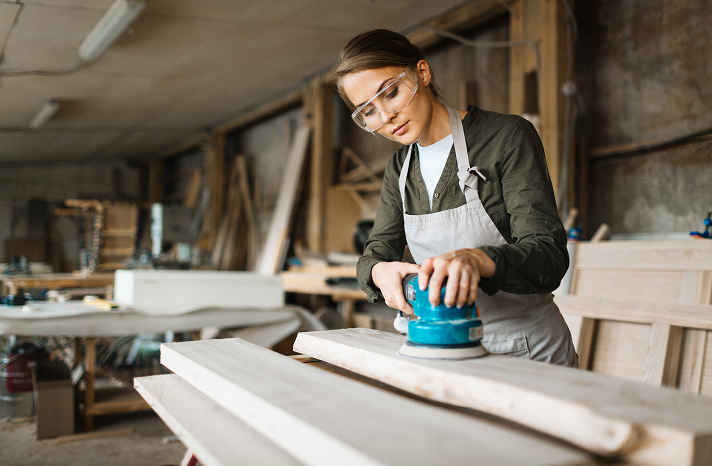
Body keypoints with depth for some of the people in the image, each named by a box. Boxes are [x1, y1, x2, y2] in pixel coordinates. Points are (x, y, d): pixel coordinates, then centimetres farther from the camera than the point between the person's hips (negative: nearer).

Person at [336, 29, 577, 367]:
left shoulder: (507, 136, -10)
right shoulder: (399, 169, 9)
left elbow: (549, 256, -18)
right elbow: (375, 253, 7)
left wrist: (476, 259, -39)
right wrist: (380, 271, -18)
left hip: (530, 350, -5)